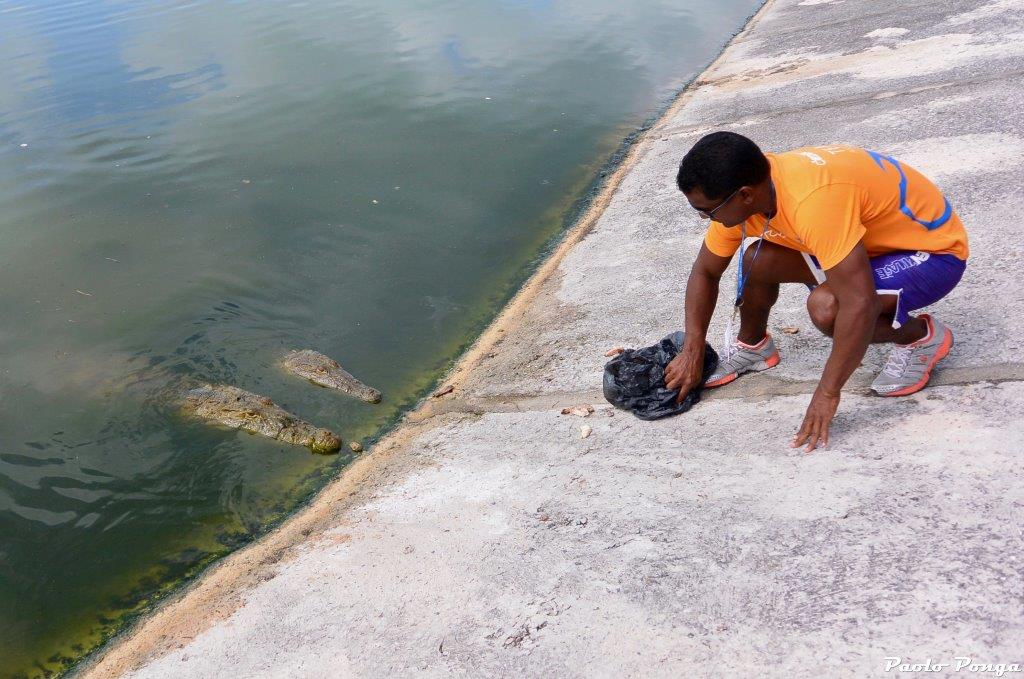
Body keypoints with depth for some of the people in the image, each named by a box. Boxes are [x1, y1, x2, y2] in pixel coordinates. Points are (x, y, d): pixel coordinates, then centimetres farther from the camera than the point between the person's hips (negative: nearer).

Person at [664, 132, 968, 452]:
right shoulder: (741, 194, -12)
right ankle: (752, 346, 18)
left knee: (826, 306, -32)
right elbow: (705, 271, 1)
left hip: (935, 249, -7)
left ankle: (922, 336, -4)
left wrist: (827, 392, -34)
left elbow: (859, 302, -41)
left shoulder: (814, 200, -39)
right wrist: (692, 353, -3)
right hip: (872, 240, 7)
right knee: (757, 260, -8)